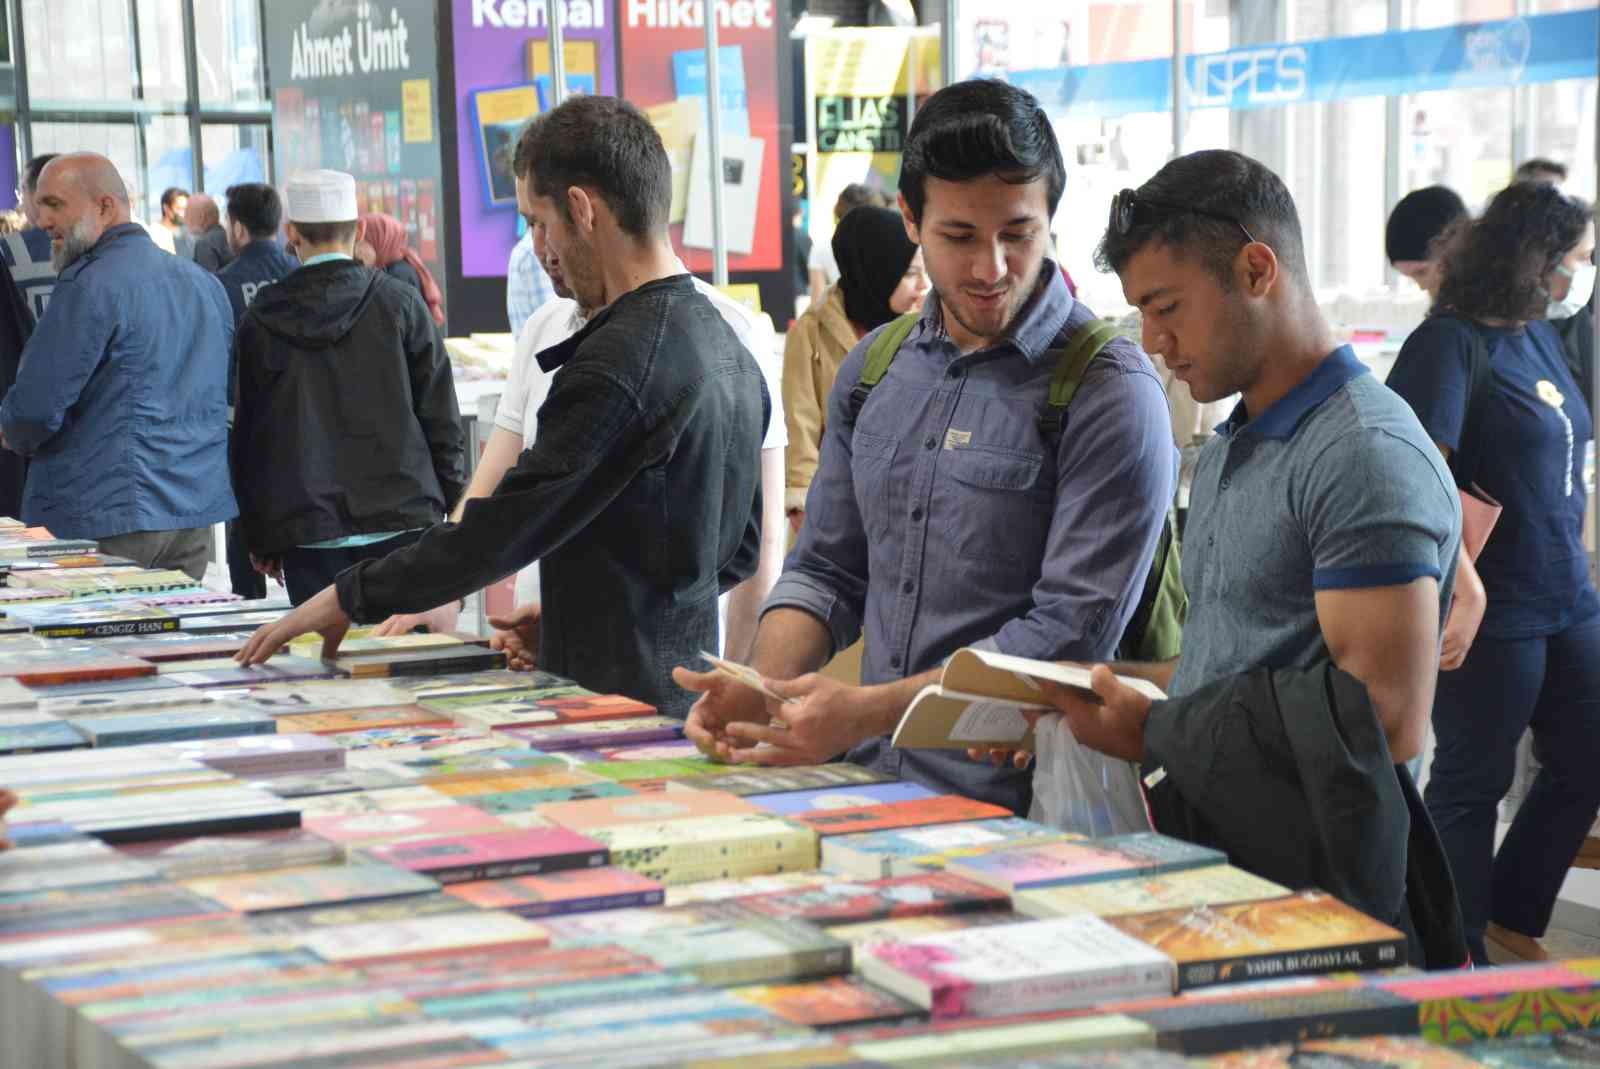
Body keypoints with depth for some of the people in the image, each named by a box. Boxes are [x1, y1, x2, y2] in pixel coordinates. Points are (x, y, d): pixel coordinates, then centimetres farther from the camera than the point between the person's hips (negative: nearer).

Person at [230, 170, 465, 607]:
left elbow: (249, 434, 8)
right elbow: (440, 418, 1)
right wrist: (453, 509, 9)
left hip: (306, 533, 1)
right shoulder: (399, 302, 1)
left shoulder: (262, 320, 4)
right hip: (401, 521, 0)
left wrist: (259, 538, 15)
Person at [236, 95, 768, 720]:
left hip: (617, 702, -9)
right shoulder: (728, 350, 11)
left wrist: (348, 598, -7)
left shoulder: (617, 363, -19)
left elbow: (505, 526, -18)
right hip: (693, 701, 9)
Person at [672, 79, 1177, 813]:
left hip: (1012, 808, -5)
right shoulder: (873, 368, 13)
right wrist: (762, 690, -1)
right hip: (873, 785, 6)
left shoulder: (1110, 390, -7)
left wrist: (866, 712, -18)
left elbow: (1072, 630, -13)